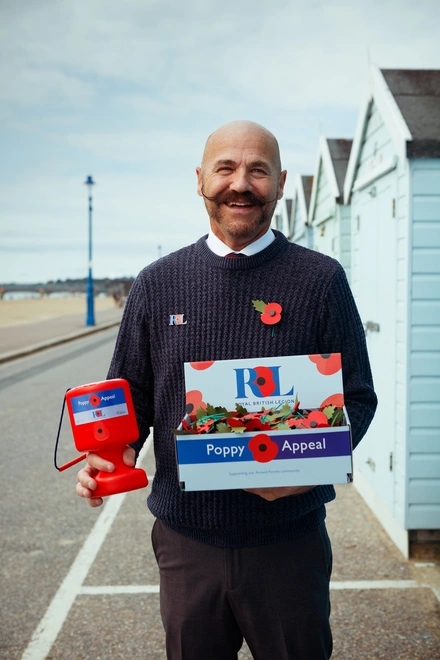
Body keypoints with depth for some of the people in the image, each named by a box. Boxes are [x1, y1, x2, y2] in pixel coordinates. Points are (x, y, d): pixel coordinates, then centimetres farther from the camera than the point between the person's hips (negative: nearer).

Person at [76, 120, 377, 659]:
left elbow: (356, 395, -1)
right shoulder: (158, 284, 3)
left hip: (288, 539, -1)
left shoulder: (321, 280, -3)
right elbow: (131, 393, 9)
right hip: (186, 538, 2)